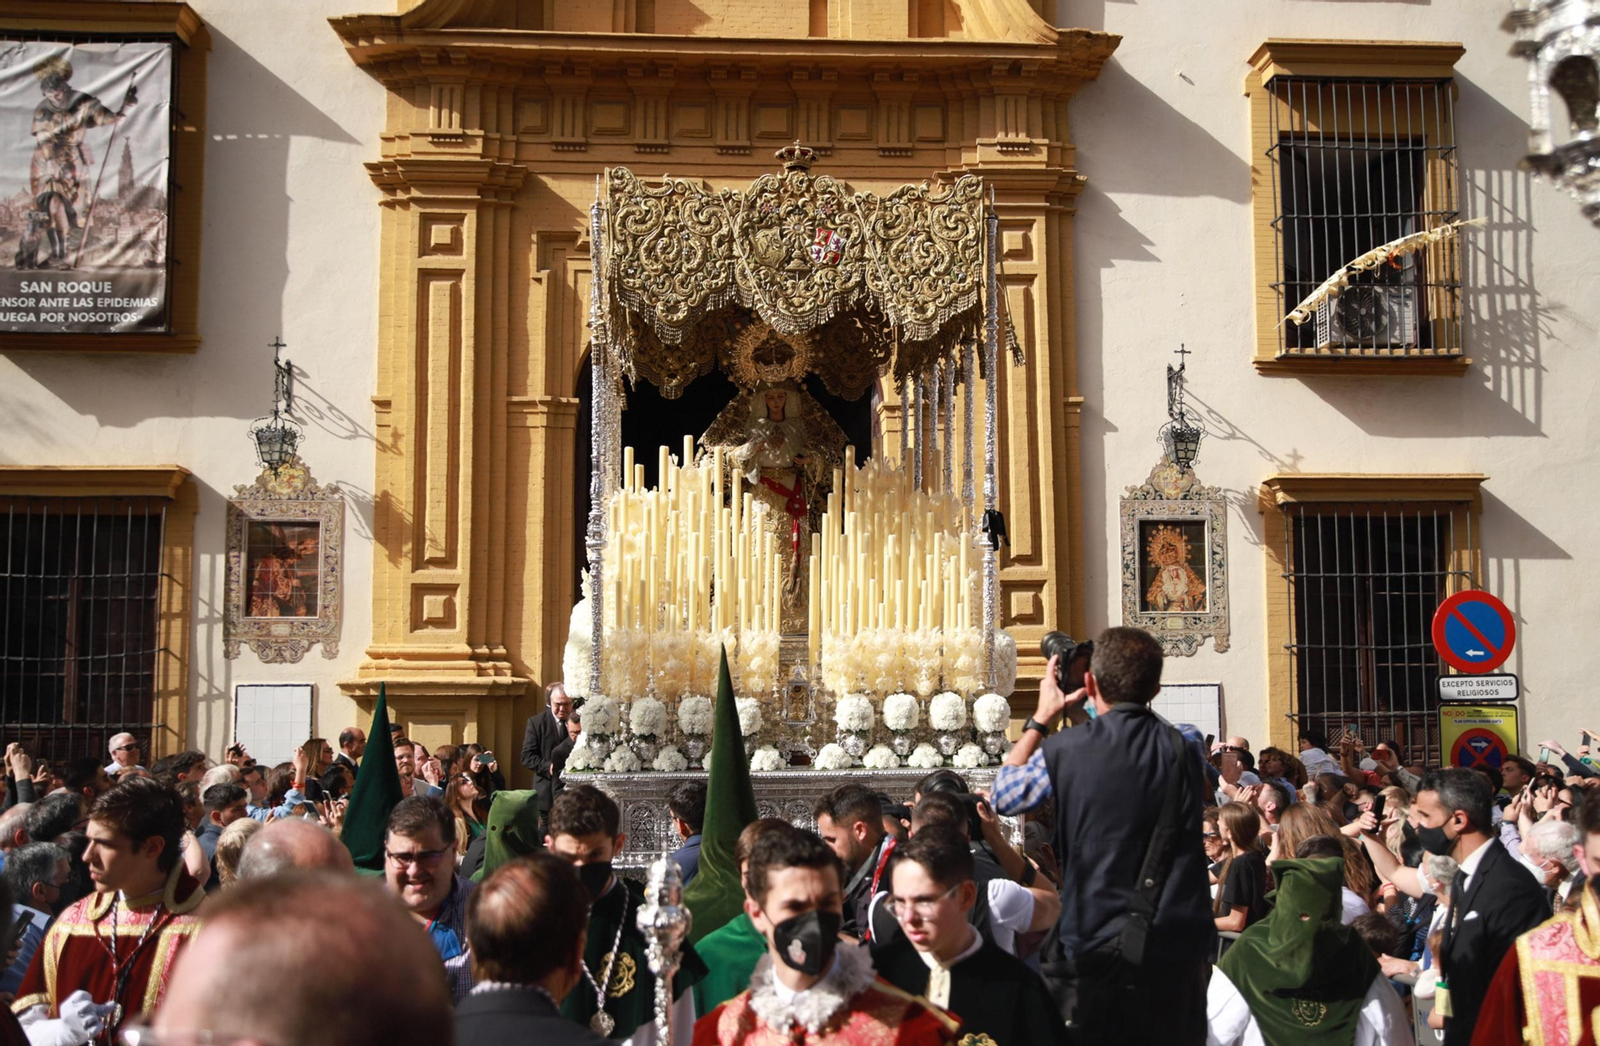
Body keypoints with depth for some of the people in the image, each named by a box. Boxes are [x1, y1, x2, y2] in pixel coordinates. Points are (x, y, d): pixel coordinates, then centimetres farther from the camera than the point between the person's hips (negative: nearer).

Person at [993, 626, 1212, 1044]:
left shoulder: (1066, 751, -11)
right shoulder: (1183, 752, -1)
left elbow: (1003, 796, 8)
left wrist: (1041, 718, 16)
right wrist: (1082, 721, 28)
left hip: (1096, 951, -3)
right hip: (1179, 954, 3)